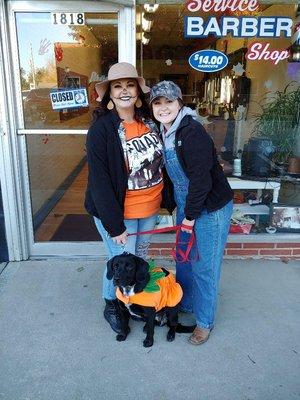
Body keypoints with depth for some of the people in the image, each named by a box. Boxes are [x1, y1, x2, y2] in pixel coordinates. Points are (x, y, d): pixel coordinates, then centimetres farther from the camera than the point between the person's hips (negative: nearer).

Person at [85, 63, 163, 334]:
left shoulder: (149, 121, -2)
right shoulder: (102, 129, -19)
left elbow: (161, 161, 9)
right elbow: (99, 181, -20)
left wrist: (166, 200, 10)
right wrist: (115, 225, -20)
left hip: (150, 209, 6)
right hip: (117, 211, -5)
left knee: (141, 258, 21)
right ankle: (111, 305, 38)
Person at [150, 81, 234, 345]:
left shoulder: (193, 133, -24)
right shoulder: (165, 133, 4)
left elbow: (201, 180, -24)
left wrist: (190, 217, -15)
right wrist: (180, 211, 14)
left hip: (210, 208, -8)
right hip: (185, 205, 8)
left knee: (204, 267, 6)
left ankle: (205, 321, 29)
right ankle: (185, 303, 46)